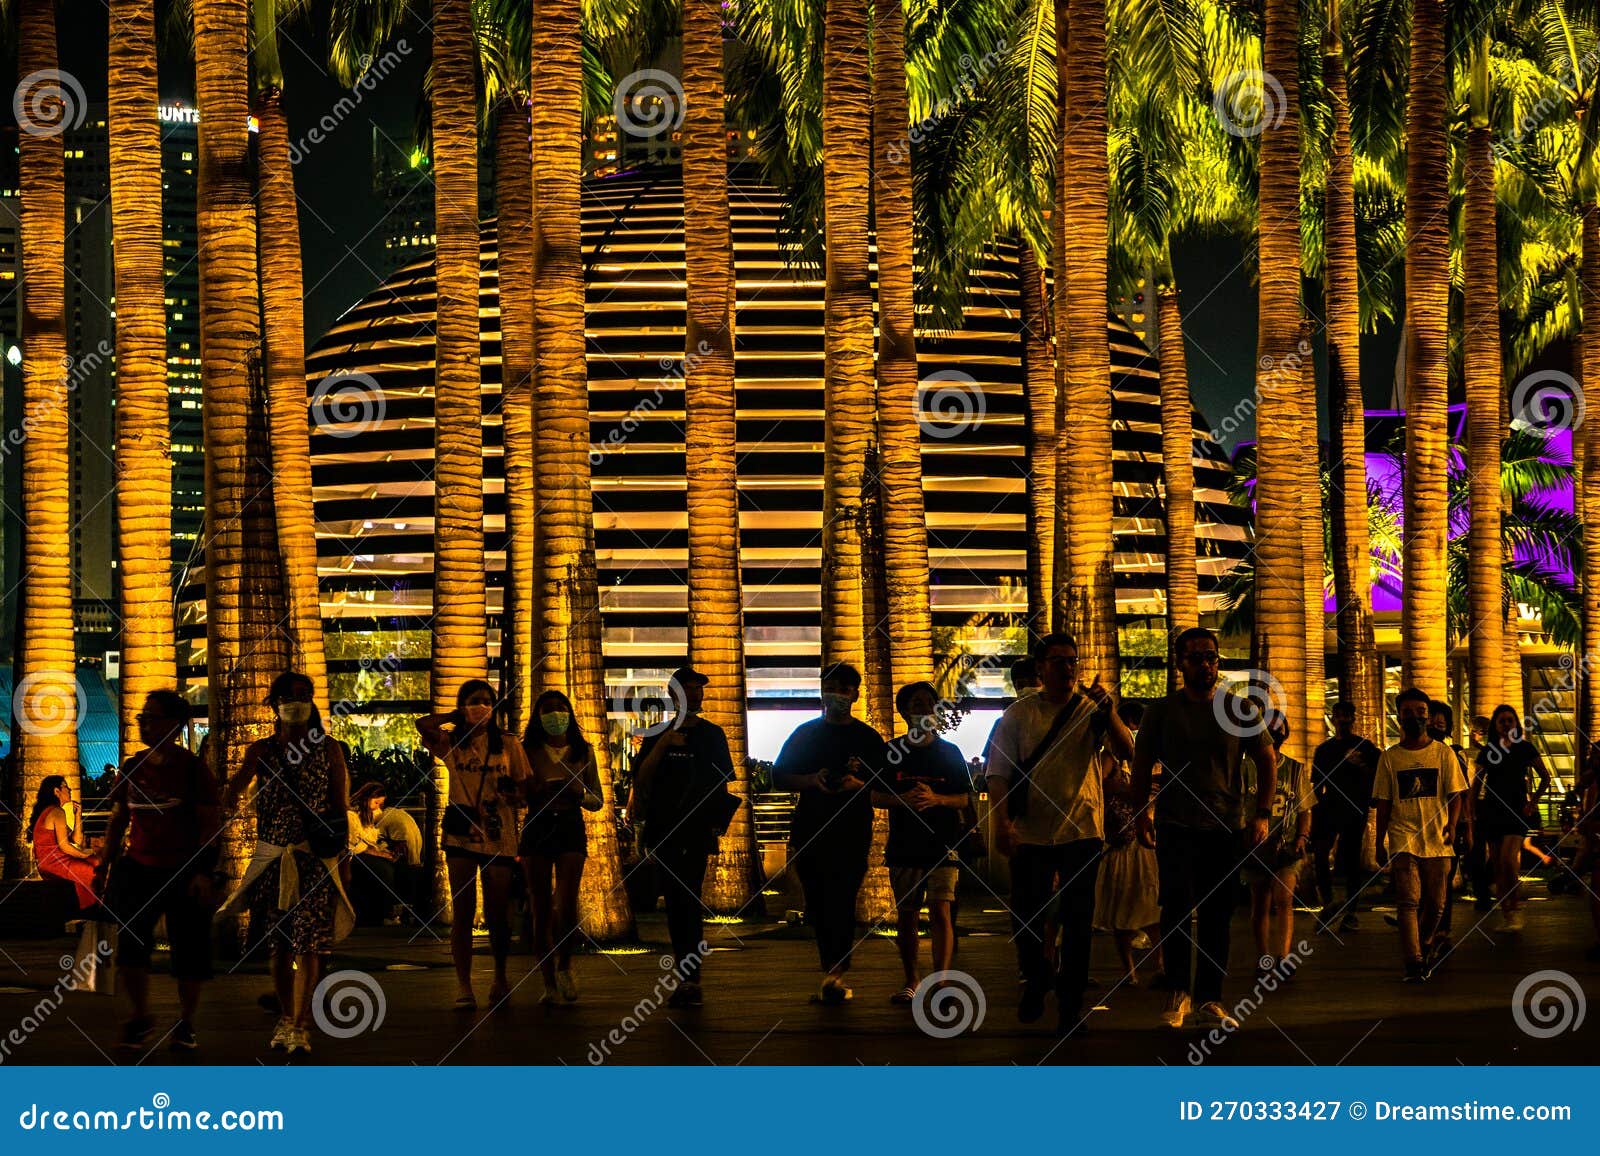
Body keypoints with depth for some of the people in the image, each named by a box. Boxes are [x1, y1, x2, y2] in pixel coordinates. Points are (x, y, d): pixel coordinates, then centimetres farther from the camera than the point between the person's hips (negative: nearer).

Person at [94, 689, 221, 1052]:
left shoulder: (193, 769, -4)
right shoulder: (132, 767, 8)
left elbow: (211, 824, -7)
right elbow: (118, 821, 15)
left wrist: (204, 872, -15)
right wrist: (104, 866, 10)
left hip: (184, 872, -3)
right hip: (139, 868, 3)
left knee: (189, 948, 1)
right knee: (130, 942, -10)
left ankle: (185, 1024, 15)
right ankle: (139, 1016, 9)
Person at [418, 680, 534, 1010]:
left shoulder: (508, 743, 7)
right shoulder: (451, 743, 6)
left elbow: (525, 787, 9)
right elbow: (423, 725, -12)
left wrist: (515, 794, -13)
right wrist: (456, 717, 1)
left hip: (499, 837, 0)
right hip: (461, 834, 0)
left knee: (497, 913, 7)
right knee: (462, 911, -3)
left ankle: (500, 978, 28)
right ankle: (463, 987, -1)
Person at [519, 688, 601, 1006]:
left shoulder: (583, 751, 9)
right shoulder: (528, 751, 6)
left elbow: (597, 801, 12)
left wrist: (578, 794, -9)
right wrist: (540, 789, -14)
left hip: (571, 827, 0)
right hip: (536, 827, 0)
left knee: (566, 905, -15)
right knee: (541, 909, -1)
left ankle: (565, 964, 10)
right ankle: (549, 983, 5)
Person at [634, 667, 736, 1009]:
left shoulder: (713, 735, 10)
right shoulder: (658, 734, 9)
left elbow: (722, 782, 15)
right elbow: (640, 782, -1)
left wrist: (719, 818, 2)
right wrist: (662, 746, -13)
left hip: (698, 828, -2)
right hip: (664, 827, 2)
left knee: (689, 899, -13)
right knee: (675, 900, 7)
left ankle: (689, 979, -17)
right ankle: (686, 974, 18)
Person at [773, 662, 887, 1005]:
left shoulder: (868, 739, 7)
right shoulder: (805, 734, 13)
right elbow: (779, 779, 10)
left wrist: (859, 784, -16)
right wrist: (812, 779, -9)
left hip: (852, 834, -3)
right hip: (809, 831, 3)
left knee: (841, 905, -13)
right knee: (817, 908, 7)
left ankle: (834, 975, -17)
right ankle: (833, 972, 19)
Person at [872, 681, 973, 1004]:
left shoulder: (949, 752, 4)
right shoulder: (891, 753, 6)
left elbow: (965, 799, 3)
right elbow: (876, 797, 6)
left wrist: (936, 799, -16)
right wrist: (903, 799, -14)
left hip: (942, 845, -2)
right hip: (903, 845, 2)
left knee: (940, 912, -13)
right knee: (906, 916, 8)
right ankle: (911, 981, 20)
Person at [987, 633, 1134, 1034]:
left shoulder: (1092, 711, 2)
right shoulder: (1018, 714, 3)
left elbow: (1126, 752, -12)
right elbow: (999, 773, 0)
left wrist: (1109, 710, -26)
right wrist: (1002, 822, -11)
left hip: (1081, 831, 0)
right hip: (1030, 832, 1)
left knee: (1078, 921, 1)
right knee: (1025, 918, 5)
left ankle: (1071, 1003, 12)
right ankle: (1036, 984, 31)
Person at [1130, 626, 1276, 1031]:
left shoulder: (1241, 709, 5)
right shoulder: (1162, 710, 4)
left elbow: (1267, 760, 7)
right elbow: (1142, 764, 10)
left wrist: (1262, 814, -3)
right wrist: (1142, 812, 0)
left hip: (1226, 829, 1)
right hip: (1176, 827, -1)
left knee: (1216, 917, 5)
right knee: (1178, 906, -14)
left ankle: (1208, 1002, 13)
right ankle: (1178, 993, -1)